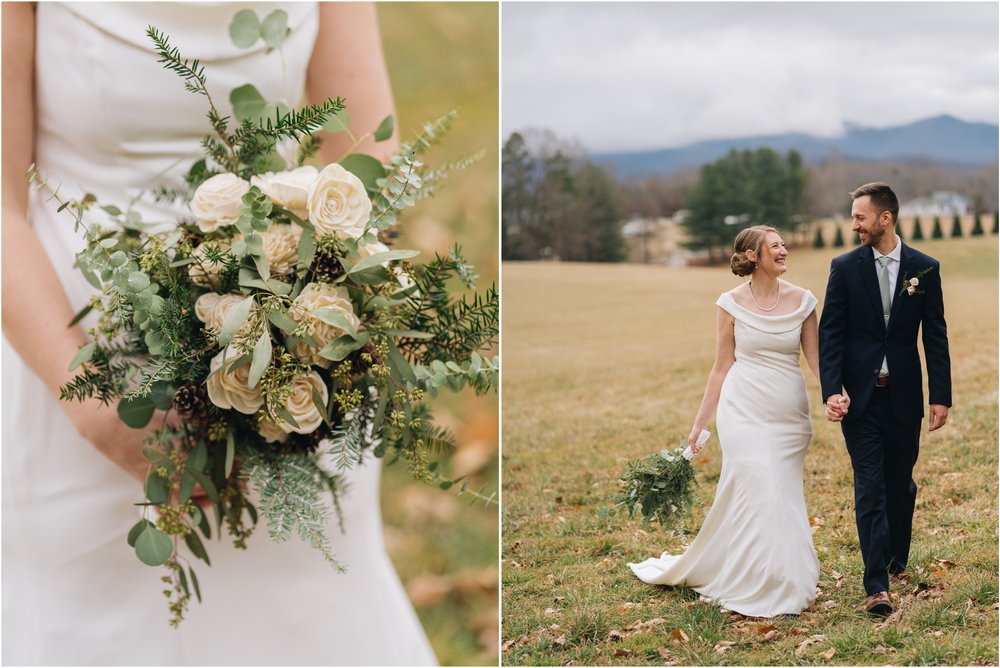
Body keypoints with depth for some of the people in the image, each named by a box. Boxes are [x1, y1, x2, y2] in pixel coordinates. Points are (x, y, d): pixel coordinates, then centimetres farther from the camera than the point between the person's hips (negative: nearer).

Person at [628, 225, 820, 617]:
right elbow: (722, 368, 4)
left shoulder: (802, 301, 4)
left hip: (790, 415, 3)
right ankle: (757, 589, 3)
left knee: (785, 497, 7)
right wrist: (700, 423, 5)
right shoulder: (732, 303, -1)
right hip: (745, 410, -3)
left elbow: (816, 358, 4)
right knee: (758, 493, -9)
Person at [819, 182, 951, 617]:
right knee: (870, 489, -4)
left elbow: (935, 336, 3)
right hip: (860, 396, -1)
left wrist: (941, 396, -2)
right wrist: (832, 391, -13)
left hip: (904, 396, 1)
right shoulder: (844, 267, -1)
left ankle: (897, 561, 36)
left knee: (901, 485, 14)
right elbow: (830, 334, -2)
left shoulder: (924, 268, 1)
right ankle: (877, 585, -4)